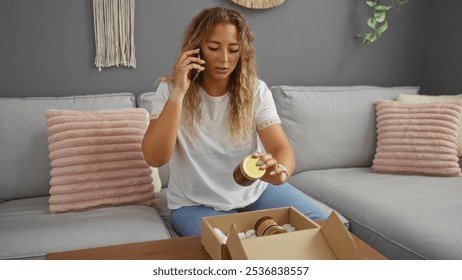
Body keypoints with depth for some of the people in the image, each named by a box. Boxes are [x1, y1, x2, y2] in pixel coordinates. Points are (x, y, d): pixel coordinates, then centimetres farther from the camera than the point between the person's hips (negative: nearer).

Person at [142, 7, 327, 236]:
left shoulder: (256, 91, -9)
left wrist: (279, 171, -44)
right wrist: (178, 93, -31)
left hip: (256, 191, 3)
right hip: (196, 204, -2)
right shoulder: (170, 90, -12)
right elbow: (154, 158, -23)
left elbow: (282, 149, -19)